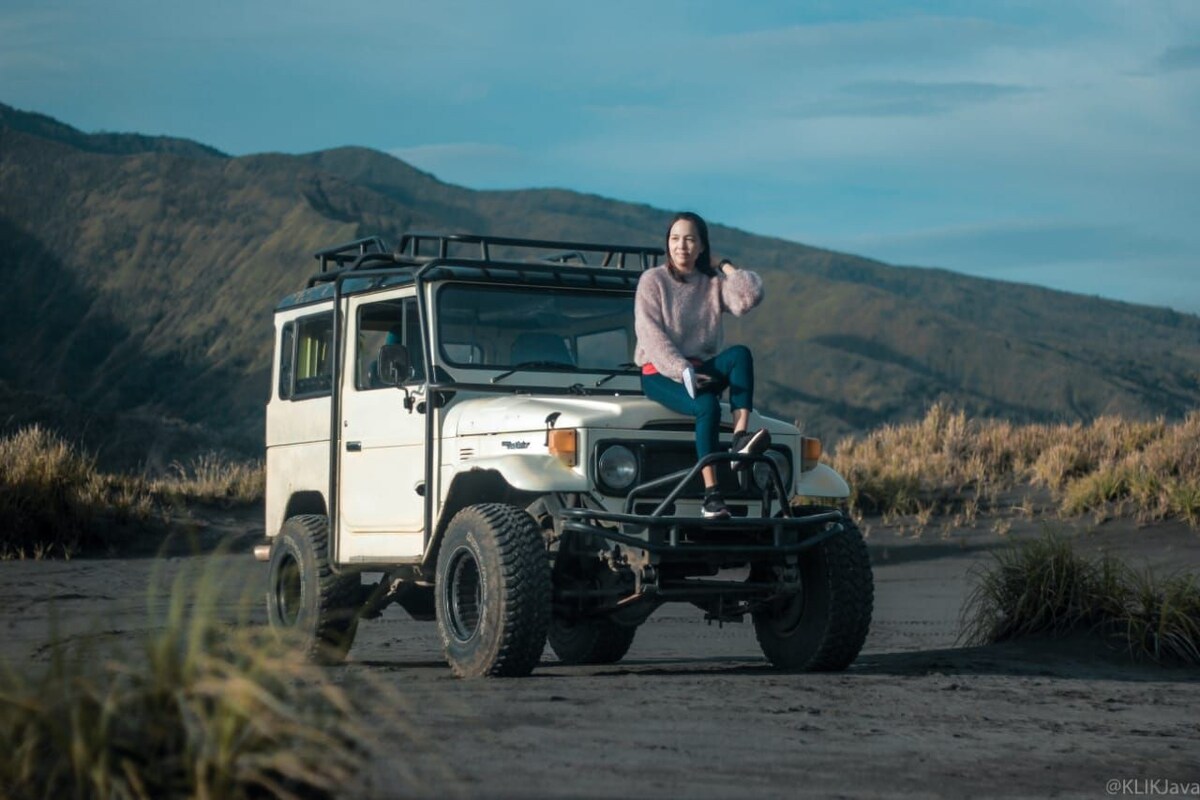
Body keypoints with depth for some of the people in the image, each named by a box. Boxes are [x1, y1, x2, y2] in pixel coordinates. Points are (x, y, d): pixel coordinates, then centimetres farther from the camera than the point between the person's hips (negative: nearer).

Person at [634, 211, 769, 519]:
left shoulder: (714, 282, 9)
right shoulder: (653, 280, 0)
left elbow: (750, 297, -13)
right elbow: (650, 335, -12)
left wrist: (723, 265, -1)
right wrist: (683, 372, -25)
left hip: (702, 369, 4)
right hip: (660, 373, -4)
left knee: (740, 354, -28)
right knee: (707, 406, -33)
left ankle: (740, 437, -39)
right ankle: (711, 495, -34)